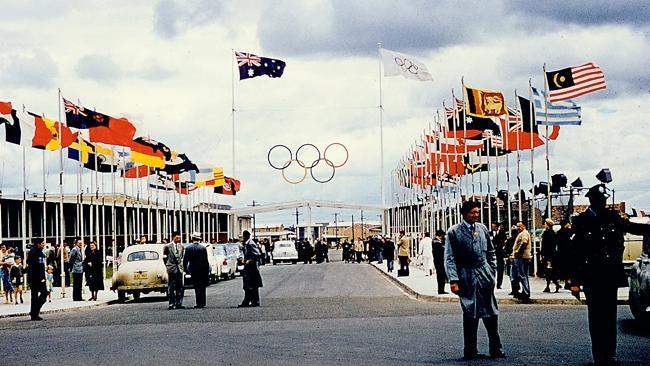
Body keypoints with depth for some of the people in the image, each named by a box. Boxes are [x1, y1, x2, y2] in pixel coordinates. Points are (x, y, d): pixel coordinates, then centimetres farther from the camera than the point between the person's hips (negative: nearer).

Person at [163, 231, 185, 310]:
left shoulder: (181, 246, 9)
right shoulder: (167, 247, -3)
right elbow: (165, 258, 2)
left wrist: (181, 265, 9)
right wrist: (168, 266, 0)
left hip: (179, 269, 4)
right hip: (171, 270, -4)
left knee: (180, 288, 5)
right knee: (171, 288, -2)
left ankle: (179, 303, 11)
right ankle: (171, 304, 1)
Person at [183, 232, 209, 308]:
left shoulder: (188, 248, -5)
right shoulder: (203, 248, -7)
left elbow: (185, 260, -4)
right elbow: (206, 260, -5)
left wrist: (186, 269, 7)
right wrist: (207, 270, 1)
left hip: (194, 271, 0)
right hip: (202, 270, 0)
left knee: (197, 287, 5)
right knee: (202, 287, 8)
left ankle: (199, 303, 1)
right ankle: (202, 303, 8)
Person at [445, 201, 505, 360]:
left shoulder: (482, 228, 9)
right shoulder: (454, 232, -4)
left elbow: (491, 252, 18)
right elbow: (449, 258, -6)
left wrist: (492, 271, 10)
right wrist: (453, 280, -13)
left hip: (484, 275, 4)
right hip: (467, 277, -4)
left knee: (491, 314, 4)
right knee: (470, 315, 1)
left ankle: (496, 349, 11)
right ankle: (470, 351, 9)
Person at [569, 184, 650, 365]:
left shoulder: (613, 217, 6)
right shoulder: (582, 221, -4)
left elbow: (632, 227, 22)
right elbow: (576, 253, -6)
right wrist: (575, 281, -9)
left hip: (611, 274, 3)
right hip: (591, 275, -3)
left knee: (610, 316, 5)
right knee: (596, 316, 2)